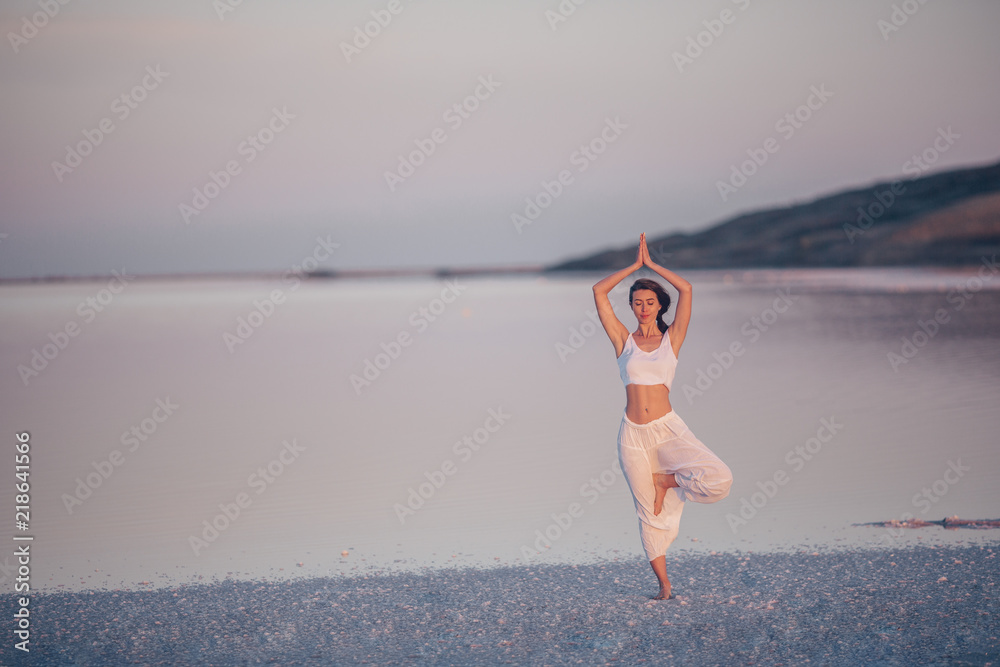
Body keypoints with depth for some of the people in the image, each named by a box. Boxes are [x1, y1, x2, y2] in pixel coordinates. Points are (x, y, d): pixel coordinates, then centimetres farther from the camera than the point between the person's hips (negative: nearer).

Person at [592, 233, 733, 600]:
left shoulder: (672, 338, 5)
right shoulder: (623, 340, 7)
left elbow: (686, 289, -5)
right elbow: (599, 291, 1)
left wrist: (651, 264, 5)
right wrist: (635, 265, 7)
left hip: (668, 428, -1)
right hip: (633, 434, 1)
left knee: (718, 480, -21)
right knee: (650, 513, 3)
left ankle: (664, 481, 6)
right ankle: (664, 583, 15)